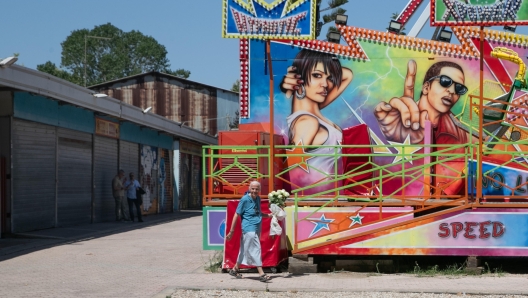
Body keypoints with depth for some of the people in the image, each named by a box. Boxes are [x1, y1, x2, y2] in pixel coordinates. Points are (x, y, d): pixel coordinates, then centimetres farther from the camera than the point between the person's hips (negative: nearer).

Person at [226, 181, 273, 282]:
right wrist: (231, 231, -8)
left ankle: (235, 269, 27)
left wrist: (269, 215, 8)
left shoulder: (258, 199, 11)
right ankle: (261, 274, -11)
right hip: (249, 228, -8)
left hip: (257, 228, 8)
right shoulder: (245, 199, -10)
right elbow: (236, 215, -8)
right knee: (256, 249, -11)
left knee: (245, 250, 14)